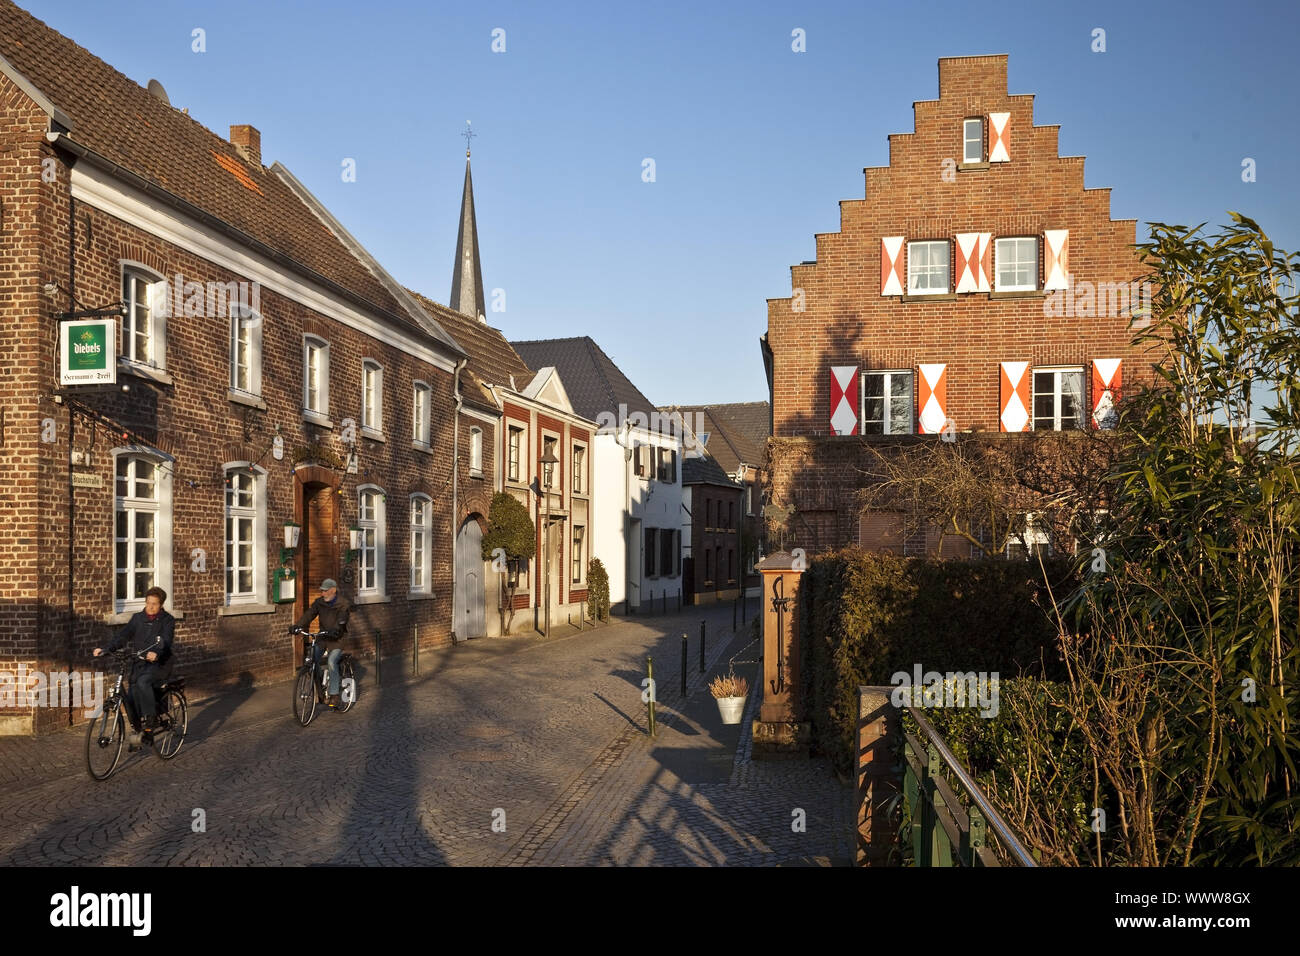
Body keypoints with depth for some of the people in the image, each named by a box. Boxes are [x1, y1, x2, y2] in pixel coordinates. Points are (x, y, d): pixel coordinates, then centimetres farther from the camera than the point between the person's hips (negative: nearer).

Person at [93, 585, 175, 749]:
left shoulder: (167, 620, -3)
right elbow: (123, 635, -2)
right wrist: (105, 648, -19)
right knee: (130, 697, -9)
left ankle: (150, 721, -22)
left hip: (159, 664, -5)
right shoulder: (138, 618, 9)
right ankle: (138, 730, 11)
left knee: (143, 682, -33)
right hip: (139, 663, 5)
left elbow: (166, 640, -20)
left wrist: (156, 653, -41)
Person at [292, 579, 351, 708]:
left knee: (331, 661, -26)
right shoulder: (319, 602, 5)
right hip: (322, 637, 5)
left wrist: (335, 630, -44)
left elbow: (341, 620, -24)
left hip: (337, 638, -5)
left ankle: (334, 694, -20)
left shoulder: (343, 604, -9)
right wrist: (298, 626, -27)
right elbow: (309, 614, -9)